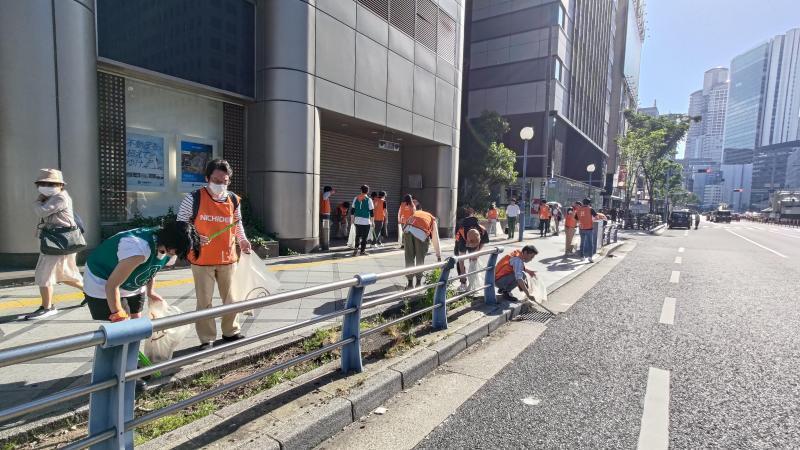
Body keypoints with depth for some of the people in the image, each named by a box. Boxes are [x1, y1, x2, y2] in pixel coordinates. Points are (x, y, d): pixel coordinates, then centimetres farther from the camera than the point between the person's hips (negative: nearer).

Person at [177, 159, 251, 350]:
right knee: (204, 301, 6)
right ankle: (207, 339, 21)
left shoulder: (234, 200, 2)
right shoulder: (194, 198, -8)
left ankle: (231, 332, 33)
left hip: (228, 258, 4)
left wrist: (242, 240, 0)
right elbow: (181, 224, -1)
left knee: (230, 298, 15)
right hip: (202, 259, -3)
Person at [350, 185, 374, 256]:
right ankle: (363, 250, 9)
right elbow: (371, 211, -5)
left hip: (357, 220, 3)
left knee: (358, 235, 15)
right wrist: (372, 221, 3)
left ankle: (356, 248, 0)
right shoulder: (369, 199, -6)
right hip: (366, 221, -3)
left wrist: (352, 219, 18)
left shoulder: (356, 198, 4)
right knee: (364, 236, 6)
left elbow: (352, 209, 8)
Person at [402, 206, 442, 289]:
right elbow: (436, 240, 28)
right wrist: (439, 257, 31)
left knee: (409, 257, 13)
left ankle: (410, 283, 19)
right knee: (420, 258, 15)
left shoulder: (415, 213, 39)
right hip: (421, 233, -2)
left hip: (407, 230, 2)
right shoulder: (432, 219, 30)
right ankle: (418, 282, 21)